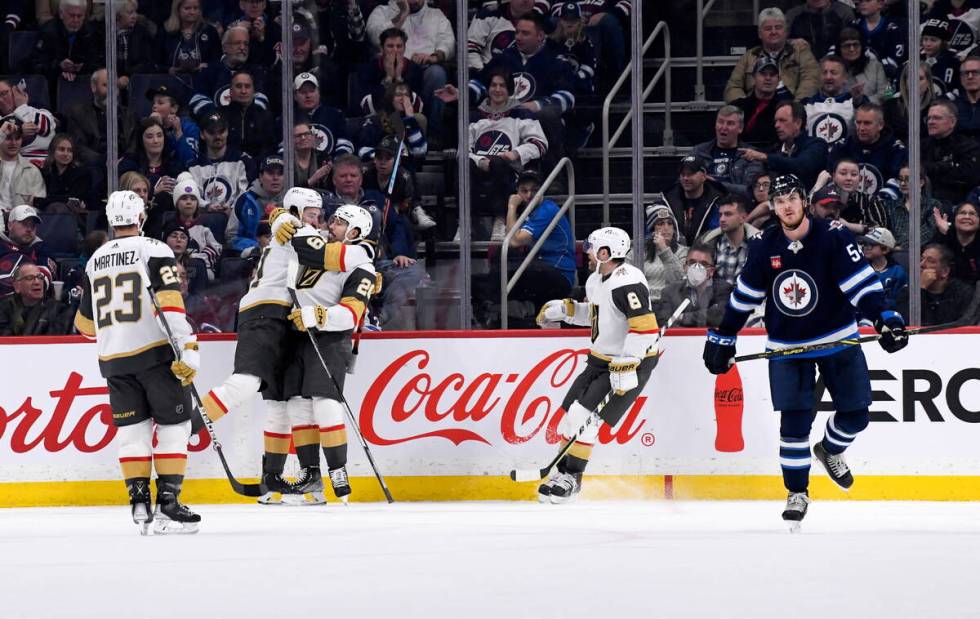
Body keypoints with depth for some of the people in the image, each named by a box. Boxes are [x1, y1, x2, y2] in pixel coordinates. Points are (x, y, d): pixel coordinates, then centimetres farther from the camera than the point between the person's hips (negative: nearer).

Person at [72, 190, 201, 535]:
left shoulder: (95, 260, 13)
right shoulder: (153, 250, -4)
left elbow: (86, 323, 21)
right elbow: (170, 301, -16)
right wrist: (188, 350, -19)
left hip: (113, 360, 5)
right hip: (155, 351, -5)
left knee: (132, 429, 10)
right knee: (173, 425, 1)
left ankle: (140, 501, 3)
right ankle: (168, 503, -6)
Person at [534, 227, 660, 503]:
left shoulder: (627, 282, -25)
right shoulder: (596, 280, 8)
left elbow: (645, 327, -30)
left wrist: (626, 367, -31)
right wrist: (563, 309, 10)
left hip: (632, 363, -10)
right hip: (601, 359, 10)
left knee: (584, 415, -14)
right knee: (570, 410, 7)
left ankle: (572, 477, -3)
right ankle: (562, 470, 19)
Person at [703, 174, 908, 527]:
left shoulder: (832, 237, -15)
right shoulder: (764, 247, -5)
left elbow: (861, 282, -19)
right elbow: (744, 296, 6)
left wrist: (884, 318, -32)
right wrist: (722, 338, 9)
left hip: (837, 339, -1)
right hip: (787, 345, 1)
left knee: (856, 412, 3)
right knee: (794, 419, -7)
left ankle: (830, 450, 35)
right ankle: (797, 493, 5)